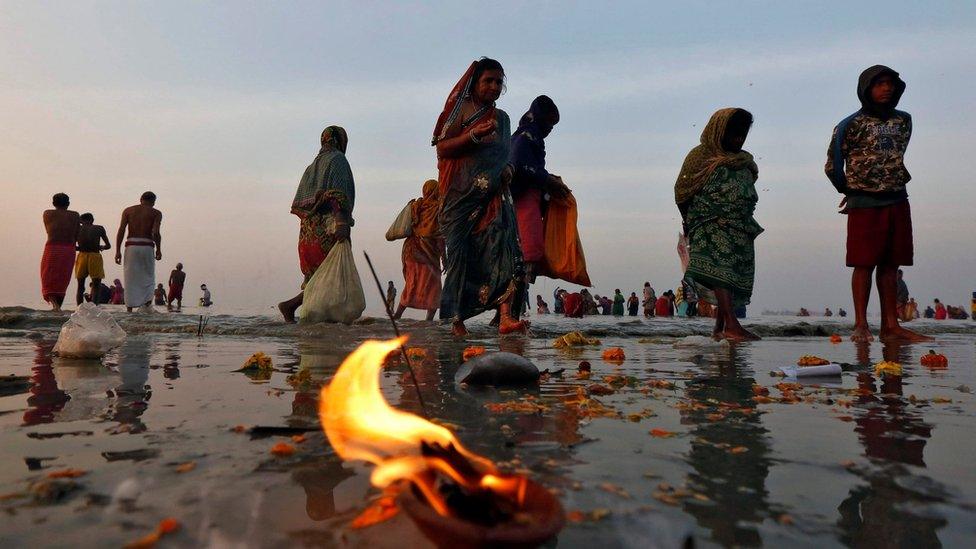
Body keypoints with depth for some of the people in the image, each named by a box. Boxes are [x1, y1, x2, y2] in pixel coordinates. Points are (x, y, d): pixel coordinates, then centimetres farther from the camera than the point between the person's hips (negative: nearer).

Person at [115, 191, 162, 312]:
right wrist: (159, 249, 2)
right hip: (147, 246, -1)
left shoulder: (128, 210, 11)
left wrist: (118, 251, 2)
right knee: (148, 277, 9)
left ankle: (129, 310, 5)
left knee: (130, 279, 7)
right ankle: (147, 307, -5)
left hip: (131, 246, 2)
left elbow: (121, 231, 2)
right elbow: (155, 233, -9)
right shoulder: (156, 213, 5)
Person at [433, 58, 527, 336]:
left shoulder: (502, 117, 22)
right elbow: (442, 148, -5)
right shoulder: (461, 109, 4)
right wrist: (474, 135, -17)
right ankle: (456, 320, 5)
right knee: (461, 254, -4)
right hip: (462, 195, -4)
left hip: (495, 196, 5)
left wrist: (507, 170, 7)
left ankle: (506, 317, -21)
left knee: (505, 248, -13)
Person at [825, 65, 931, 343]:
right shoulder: (852, 125, -5)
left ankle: (890, 325, 9)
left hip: (897, 202, 5)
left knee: (890, 265, 5)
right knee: (864, 264, -6)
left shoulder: (903, 120, 12)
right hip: (864, 205, -5)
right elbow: (832, 166, 0)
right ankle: (861, 324, -1)